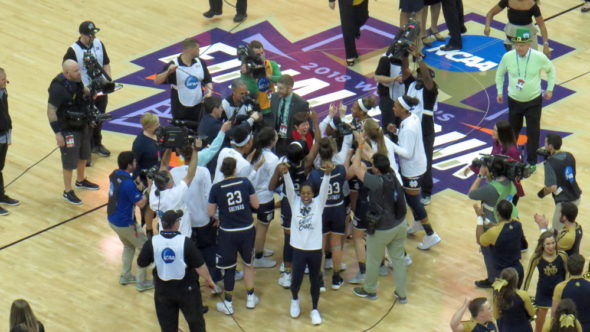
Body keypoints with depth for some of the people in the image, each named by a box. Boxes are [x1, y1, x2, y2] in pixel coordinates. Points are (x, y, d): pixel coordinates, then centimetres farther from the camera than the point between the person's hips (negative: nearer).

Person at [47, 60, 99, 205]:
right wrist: (57, 133, -24)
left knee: (83, 155, 26)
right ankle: (67, 192, 20)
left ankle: (81, 181, 49)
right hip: (68, 129, -9)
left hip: (82, 125, 9)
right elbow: (51, 111, -25)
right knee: (69, 161, 4)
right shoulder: (58, 87, -29)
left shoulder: (76, 80, -5)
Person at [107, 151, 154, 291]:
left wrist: (138, 188, 0)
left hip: (113, 220, 9)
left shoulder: (114, 175, -3)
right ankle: (141, 282, 12)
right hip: (125, 224, -9)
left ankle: (125, 276, 35)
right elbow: (140, 203, -22)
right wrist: (148, 190, -9)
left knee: (128, 246, 29)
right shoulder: (128, 183, -29)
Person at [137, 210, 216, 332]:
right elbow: (200, 266, -14)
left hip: (163, 289, 2)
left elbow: (141, 263, -1)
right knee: (196, 322, 18)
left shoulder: (152, 243, -14)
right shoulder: (185, 242, -20)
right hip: (186, 289, -2)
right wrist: (208, 280, 4)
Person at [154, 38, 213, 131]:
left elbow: (207, 80, 11)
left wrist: (209, 91, -10)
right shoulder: (174, 65, -13)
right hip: (180, 109, -4)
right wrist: (168, 72, -32)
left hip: (198, 108, 4)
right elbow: (157, 81, -15)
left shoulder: (200, 63, 2)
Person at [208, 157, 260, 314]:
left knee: (228, 268, 11)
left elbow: (210, 213, -7)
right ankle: (250, 298, 31)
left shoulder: (216, 188, -12)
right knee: (248, 263, 22)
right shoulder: (245, 182, -8)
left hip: (228, 232, -2)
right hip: (247, 230, 2)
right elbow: (255, 204, -2)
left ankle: (228, 303, 17)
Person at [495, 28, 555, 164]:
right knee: (513, 130, 18)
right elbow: (500, 73, 5)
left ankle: (531, 161, 20)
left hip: (534, 101, -1)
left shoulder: (539, 57, -19)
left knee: (533, 132, 4)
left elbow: (551, 69, 2)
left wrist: (550, 89, 5)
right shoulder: (507, 57, -16)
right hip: (514, 101, 1)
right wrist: (499, 91, 4)